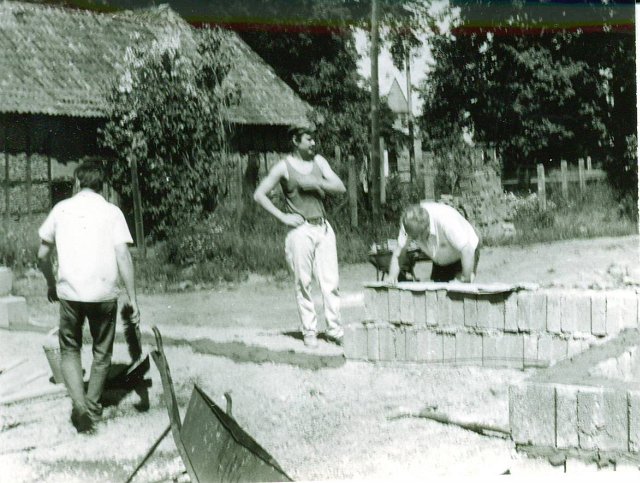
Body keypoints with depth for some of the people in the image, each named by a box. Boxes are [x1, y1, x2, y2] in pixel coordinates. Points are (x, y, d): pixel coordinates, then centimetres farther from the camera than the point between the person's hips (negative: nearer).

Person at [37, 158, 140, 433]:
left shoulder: (62, 209, 5)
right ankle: (92, 406, 24)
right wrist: (133, 299, -4)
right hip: (104, 293, 0)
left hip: (69, 292, 1)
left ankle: (79, 404, -6)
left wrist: (51, 284, 26)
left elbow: (43, 254, 9)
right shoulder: (111, 212, 1)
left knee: (69, 350, 13)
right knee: (102, 353, 18)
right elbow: (123, 257, -7)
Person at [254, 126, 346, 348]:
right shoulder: (284, 167, 0)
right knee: (303, 283, -1)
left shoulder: (318, 161, 11)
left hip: (323, 228, 4)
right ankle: (309, 331, 6)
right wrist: (282, 217, -7)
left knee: (330, 280, -2)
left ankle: (334, 329, 4)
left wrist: (316, 183, -12)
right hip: (300, 229, -4)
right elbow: (259, 195, -1)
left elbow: (340, 188, 4)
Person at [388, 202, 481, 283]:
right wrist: (392, 278, -32)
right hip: (442, 260, 5)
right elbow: (397, 255, -17)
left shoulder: (445, 220, -42)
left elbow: (467, 250, -38)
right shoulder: (409, 224, -26)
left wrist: (466, 280, -33)